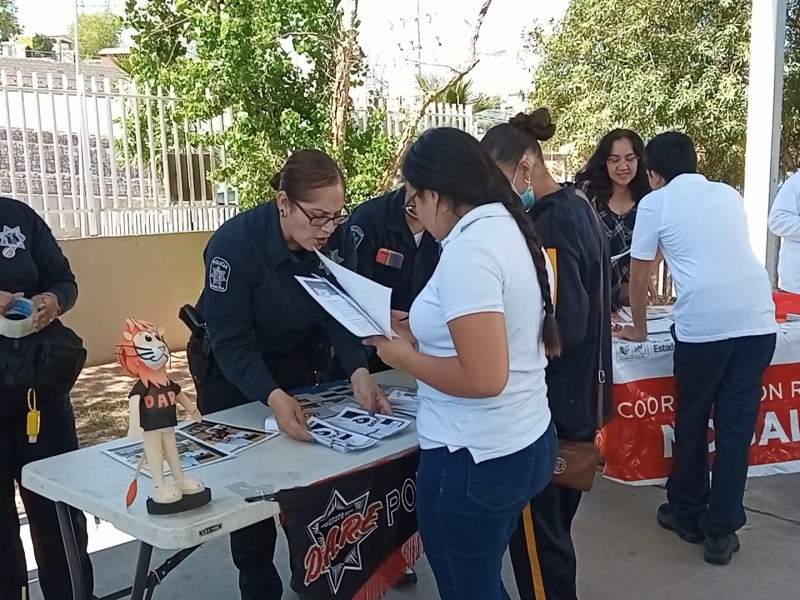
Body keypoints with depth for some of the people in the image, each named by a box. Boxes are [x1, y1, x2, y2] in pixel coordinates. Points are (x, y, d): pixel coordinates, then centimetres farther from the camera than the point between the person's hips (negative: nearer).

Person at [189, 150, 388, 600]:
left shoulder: (337, 238, -19)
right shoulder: (235, 243, -33)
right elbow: (232, 342, -33)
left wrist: (359, 371, -35)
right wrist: (273, 397, -49)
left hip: (298, 361, 4)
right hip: (231, 368, -4)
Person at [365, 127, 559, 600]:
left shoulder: (467, 250, -22)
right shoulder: (514, 231, 7)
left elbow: (483, 377, -28)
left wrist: (404, 357, -14)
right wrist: (423, 333, 12)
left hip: (475, 460, -9)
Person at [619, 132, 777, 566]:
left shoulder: (654, 204, 8)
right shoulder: (729, 195, 21)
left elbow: (638, 275, 13)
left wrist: (638, 328, 27)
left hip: (702, 324, -4)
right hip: (758, 319, 4)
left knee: (691, 423, 14)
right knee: (736, 425, 11)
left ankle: (686, 514, 29)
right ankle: (721, 531, 17)